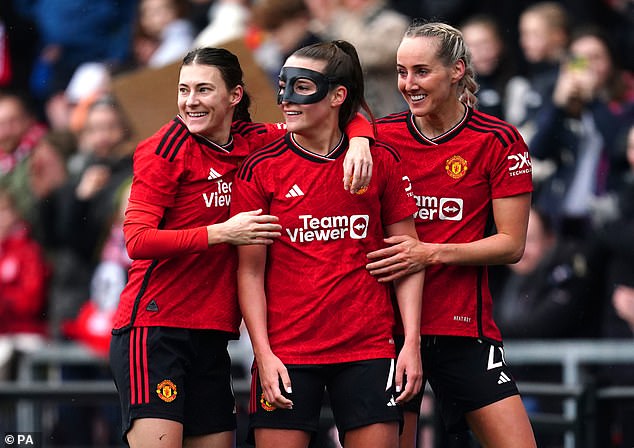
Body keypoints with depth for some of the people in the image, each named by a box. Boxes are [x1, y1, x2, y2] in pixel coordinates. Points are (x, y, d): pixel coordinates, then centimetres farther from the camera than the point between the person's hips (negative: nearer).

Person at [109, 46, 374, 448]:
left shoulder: (253, 142, 7)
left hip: (212, 334, 6)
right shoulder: (166, 149, -6)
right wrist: (222, 233, -19)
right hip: (154, 327, -6)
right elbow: (137, 240, -13)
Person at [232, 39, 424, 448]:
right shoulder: (261, 169, 0)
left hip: (368, 350, 1)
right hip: (285, 354, -1)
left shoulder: (382, 162, 3)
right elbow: (250, 270, 0)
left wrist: (412, 343, -1)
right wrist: (264, 353, -8)